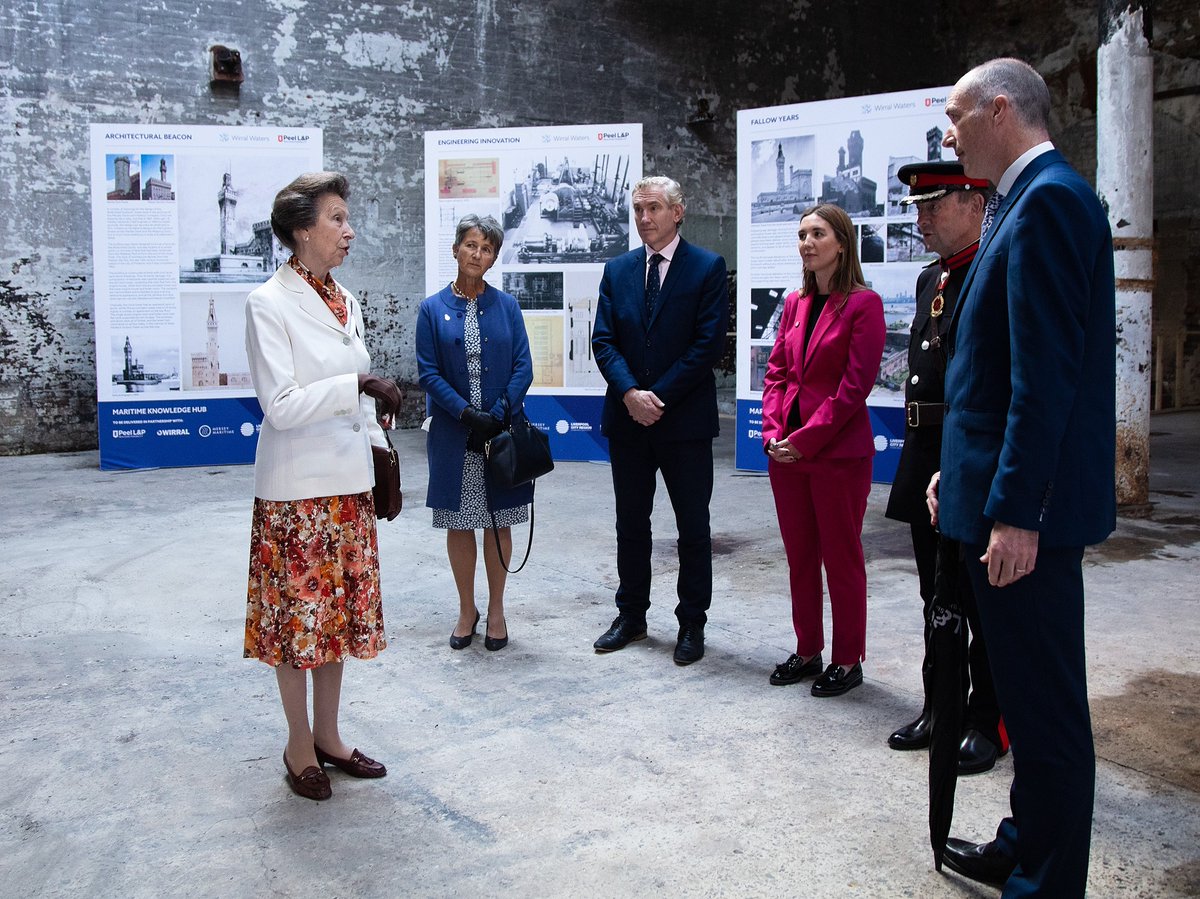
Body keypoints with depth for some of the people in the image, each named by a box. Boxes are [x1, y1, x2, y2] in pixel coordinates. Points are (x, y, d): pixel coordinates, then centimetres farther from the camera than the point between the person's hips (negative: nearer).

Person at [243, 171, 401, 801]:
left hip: (348, 481, 7)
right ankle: (299, 747, 22)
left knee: (341, 608, 14)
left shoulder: (345, 302, 9)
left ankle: (328, 736, 29)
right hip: (297, 486, -7)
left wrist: (377, 447, 10)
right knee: (299, 613, 4)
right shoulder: (268, 304, -12)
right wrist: (358, 385, -26)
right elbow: (280, 405, -19)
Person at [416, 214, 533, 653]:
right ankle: (467, 610, 22)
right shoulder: (433, 308, 2)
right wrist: (467, 414, -15)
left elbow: (523, 367, 0)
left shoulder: (506, 305, 4)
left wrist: (498, 416, -13)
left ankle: (496, 609, 22)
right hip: (453, 434, 0)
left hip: (502, 431, 0)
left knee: (498, 523, 8)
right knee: (459, 524, 7)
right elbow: (429, 372, -3)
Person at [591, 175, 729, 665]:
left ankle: (692, 624, 19)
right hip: (628, 420, 4)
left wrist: (659, 397, -15)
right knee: (630, 524, 14)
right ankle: (631, 615, 27)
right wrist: (631, 393, -14)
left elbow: (709, 343, -11)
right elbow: (604, 340, 2)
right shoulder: (617, 270, 9)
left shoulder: (708, 267, -3)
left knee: (693, 528, 6)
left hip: (685, 420, -4)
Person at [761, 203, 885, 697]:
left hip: (838, 453, -6)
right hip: (786, 452, 6)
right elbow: (776, 371, 11)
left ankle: (847, 660, 19)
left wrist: (806, 438, -16)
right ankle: (807, 651, 27)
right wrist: (773, 430, -3)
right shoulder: (795, 303, 12)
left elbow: (855, 384, -13)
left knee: (841, 559, 5)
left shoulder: (863, 304, -8)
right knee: (799, 558, 14)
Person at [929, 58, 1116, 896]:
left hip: (1029, 508, -11)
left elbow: (1047, 372, -22)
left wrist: (1016, 511, -23)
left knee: (1046, 701, 2)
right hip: (1008, 492, 11)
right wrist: (963, 470, 18)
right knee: (1030, 692, 20)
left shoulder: (1047, 200, -14)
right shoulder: (1039, 198, 16)